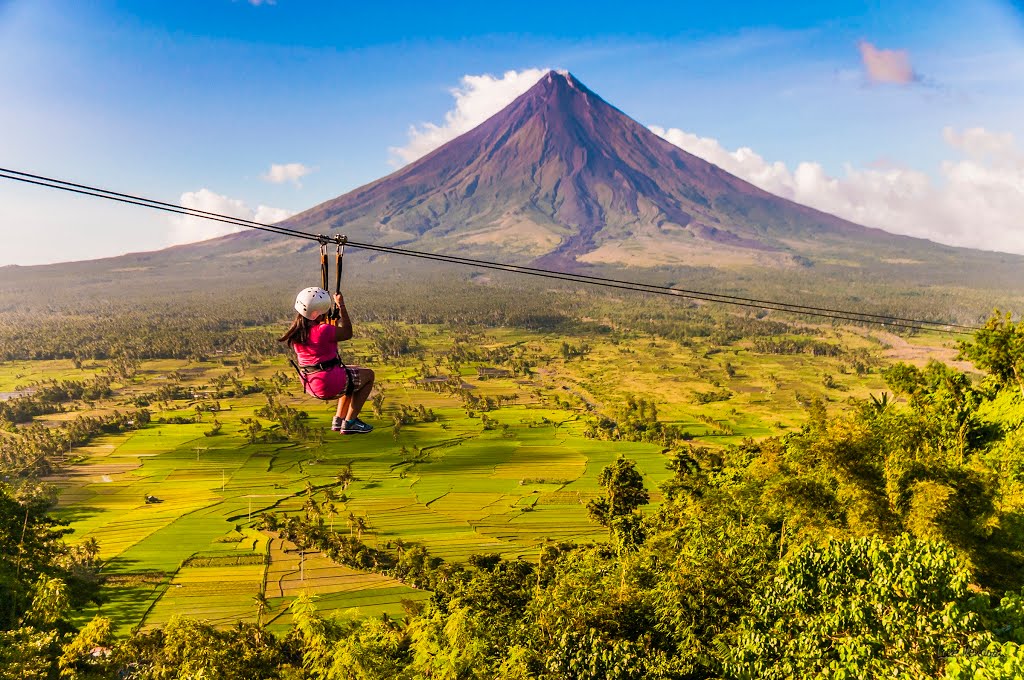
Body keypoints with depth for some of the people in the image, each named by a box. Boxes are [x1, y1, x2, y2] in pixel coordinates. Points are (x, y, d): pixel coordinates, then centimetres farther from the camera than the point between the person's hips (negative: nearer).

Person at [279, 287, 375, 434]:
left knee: (354, 374, 33)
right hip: (329, 384, -9)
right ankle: (349, 423, 10)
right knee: (368, 375, 15)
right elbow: (348, 333, -9)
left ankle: (339, 419, 30)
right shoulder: (323, 330, -25)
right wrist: (341, 306, -5)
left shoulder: (296, 331, 0)